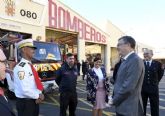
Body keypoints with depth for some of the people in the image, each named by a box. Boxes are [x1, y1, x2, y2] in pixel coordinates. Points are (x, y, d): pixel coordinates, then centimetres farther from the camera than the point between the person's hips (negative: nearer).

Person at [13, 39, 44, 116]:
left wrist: (39, 94, -7)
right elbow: (25, 90, -27)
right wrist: (38, 95, -12)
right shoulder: (21, 67, -22)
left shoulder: (30, 66, 7)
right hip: (25, 103, -8)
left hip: (34, 102, 8)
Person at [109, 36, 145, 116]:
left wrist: (114, 100, -14)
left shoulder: (135, 60, -19)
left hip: (129, 109, -8)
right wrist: (114, 98, 7)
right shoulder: (126, 61, 11)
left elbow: (129, 86, -24)